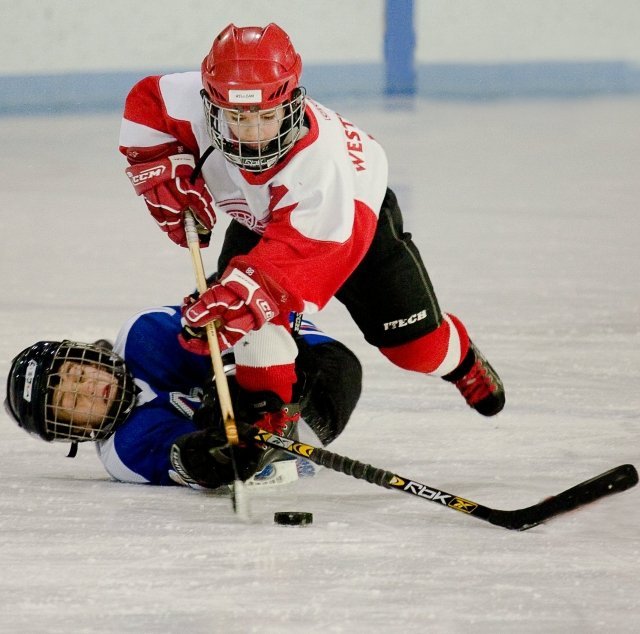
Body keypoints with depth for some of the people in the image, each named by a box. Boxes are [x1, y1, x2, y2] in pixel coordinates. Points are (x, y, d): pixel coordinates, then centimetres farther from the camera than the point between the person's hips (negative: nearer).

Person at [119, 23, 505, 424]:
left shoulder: (321, 155, -49)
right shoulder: (197, 102, -37)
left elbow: (296, 249, -51)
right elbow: (146, 103, -16)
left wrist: (236, 299, -63)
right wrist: (171, 180, -26)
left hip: (355, 215, -3)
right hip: (258, 220, 4)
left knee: (416, 343, 3)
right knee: (250, 300, -27)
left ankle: (462, 360, 39)